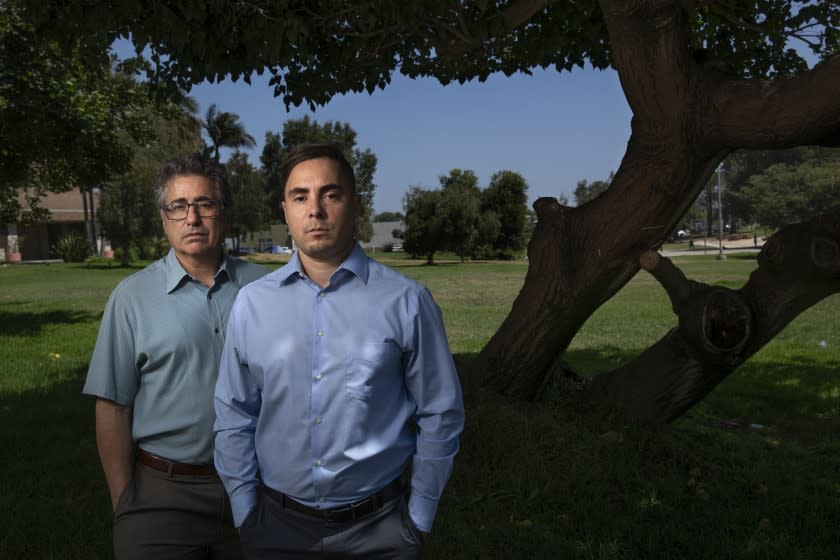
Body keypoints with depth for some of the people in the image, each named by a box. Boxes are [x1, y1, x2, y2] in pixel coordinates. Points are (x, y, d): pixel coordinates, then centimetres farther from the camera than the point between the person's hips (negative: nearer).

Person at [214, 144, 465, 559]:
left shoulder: (406, 301, -10)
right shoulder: (251, 302, -4)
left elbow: (439, 415, -3)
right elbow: (234, 416, 4)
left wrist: (419, 517, 0)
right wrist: (245, 513, 4)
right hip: (277, 525, 2)